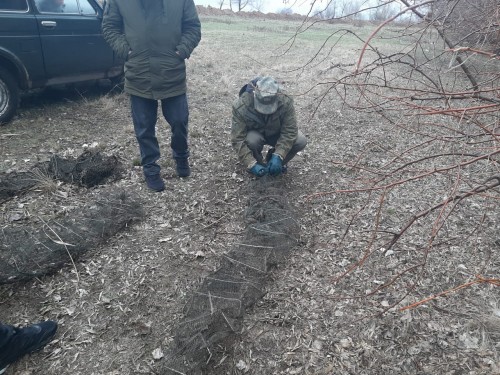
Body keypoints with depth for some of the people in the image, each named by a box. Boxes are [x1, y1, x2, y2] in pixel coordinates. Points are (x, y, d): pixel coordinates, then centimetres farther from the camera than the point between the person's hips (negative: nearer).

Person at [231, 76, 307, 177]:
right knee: (252, 140, -37)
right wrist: (251, 164, -38)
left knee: (301, 141, -23)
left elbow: (289, 132, -26)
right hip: (254, 133, -1)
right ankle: (258, 162, -3)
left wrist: (278, 156, -37)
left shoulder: (285, 102, -29)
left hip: (276, 134, 2)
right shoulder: (241, 106, -32)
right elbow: (238, 139, -30)